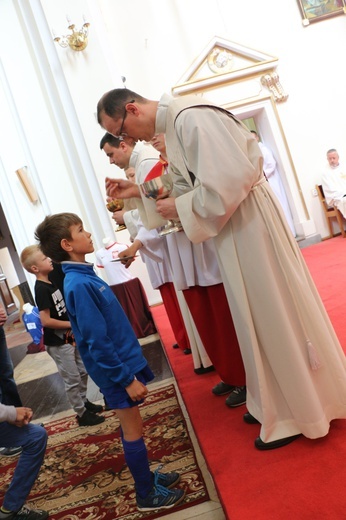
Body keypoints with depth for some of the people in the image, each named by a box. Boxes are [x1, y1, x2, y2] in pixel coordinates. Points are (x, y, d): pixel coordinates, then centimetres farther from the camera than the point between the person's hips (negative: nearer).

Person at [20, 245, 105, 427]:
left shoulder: (51, 283, 5)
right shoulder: (41, 289, -21)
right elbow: (46, 321, -26)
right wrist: (72, 324, -17)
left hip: (70, 337, 8)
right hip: (57, 342, -8)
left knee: (83, 372, 19)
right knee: (72, 379, 3)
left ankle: (84, 402, 37)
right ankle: (82, 414, 18)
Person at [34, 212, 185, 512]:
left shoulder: (83, 275, 4)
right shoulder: (79, 285, -25)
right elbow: (97, 342, -25)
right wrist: (127, 378, -19)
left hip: (123, 361, 8)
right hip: (116, 369, -8)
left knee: (131, 427, 21)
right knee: (133, 431, 7)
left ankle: (147, 476, 38)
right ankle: (147, 494, 25)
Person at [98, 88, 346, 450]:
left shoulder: (191, 117, -20)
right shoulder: (172, 125, 11)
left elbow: (226, 182, -27)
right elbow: (187, 183, 17)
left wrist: (180, 209, -15)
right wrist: (139, 191, 9)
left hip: (248, 222, -10)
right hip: (232, 224, 10)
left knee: (274, 314, 2)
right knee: (259, 317, 17)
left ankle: (300, 414, 21)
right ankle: (276, 403, 35)